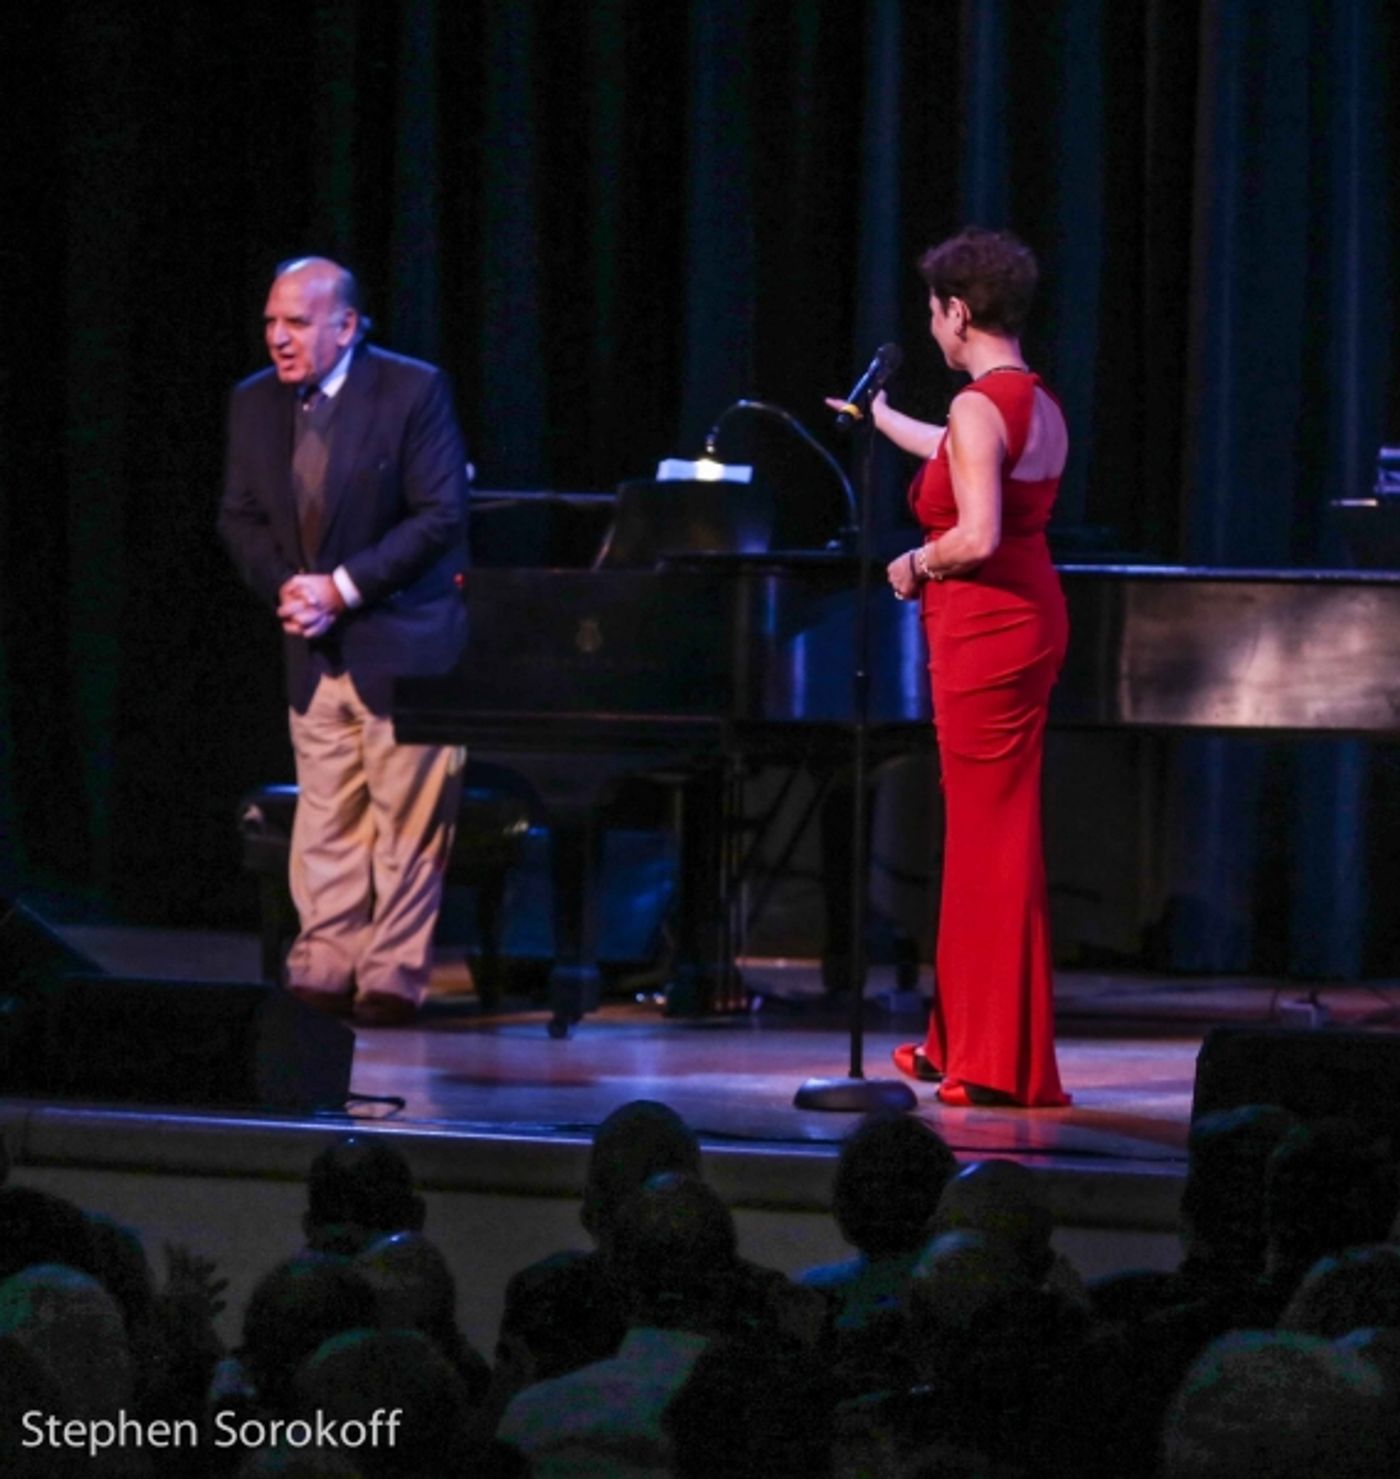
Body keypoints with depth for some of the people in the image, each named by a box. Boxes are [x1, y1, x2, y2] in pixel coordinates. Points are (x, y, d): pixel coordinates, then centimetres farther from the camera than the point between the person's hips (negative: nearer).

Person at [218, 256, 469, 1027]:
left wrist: (343, 588, -18)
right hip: (313, 648, 5)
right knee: (325, 823, 7)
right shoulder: (256, 404, 6)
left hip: (400, 639, -5)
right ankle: (323, 974, 11)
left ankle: (392, 980, 3)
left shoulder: (413, 392, -11)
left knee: (407, 819, -2)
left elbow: (440, 516, -14)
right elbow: (240, 517, 10)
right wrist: (284, 586, -9)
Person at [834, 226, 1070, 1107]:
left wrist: (916, 564, -6)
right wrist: (882, 419, 49)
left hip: (985, 628, -9)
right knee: (985, 829, 16)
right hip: (1030, 617, 9)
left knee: (994, 836, -5)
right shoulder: (1040, 405, 11)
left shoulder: (980, 406, -17)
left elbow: (977, 536, -26)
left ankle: (1005, 1065, -1)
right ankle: (964, 1042, 24)